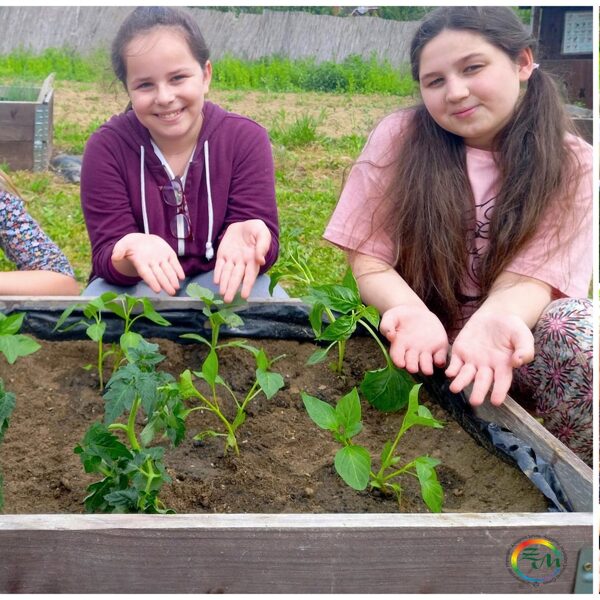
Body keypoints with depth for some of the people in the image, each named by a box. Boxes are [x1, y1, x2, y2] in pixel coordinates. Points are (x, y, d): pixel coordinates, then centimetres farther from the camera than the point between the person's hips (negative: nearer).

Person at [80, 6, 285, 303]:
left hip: (220, 277, 1)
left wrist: (242, 236, -41)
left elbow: (261, 232, -15)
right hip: (132, 282, 0)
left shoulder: (246, 138, -10)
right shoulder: (106, 146, -12)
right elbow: (107, 255, -15)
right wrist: (134, 250, -41)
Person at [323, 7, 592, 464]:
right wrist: (416, 315, -29)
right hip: (423, 337, -1)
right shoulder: (399, 138, -5)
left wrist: (494, 320, -38)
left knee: (581, 331, -31)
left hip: (517, 338, 1)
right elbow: (368, 260, -7)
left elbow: (527, 278, -13)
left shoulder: (572, 166, -4)